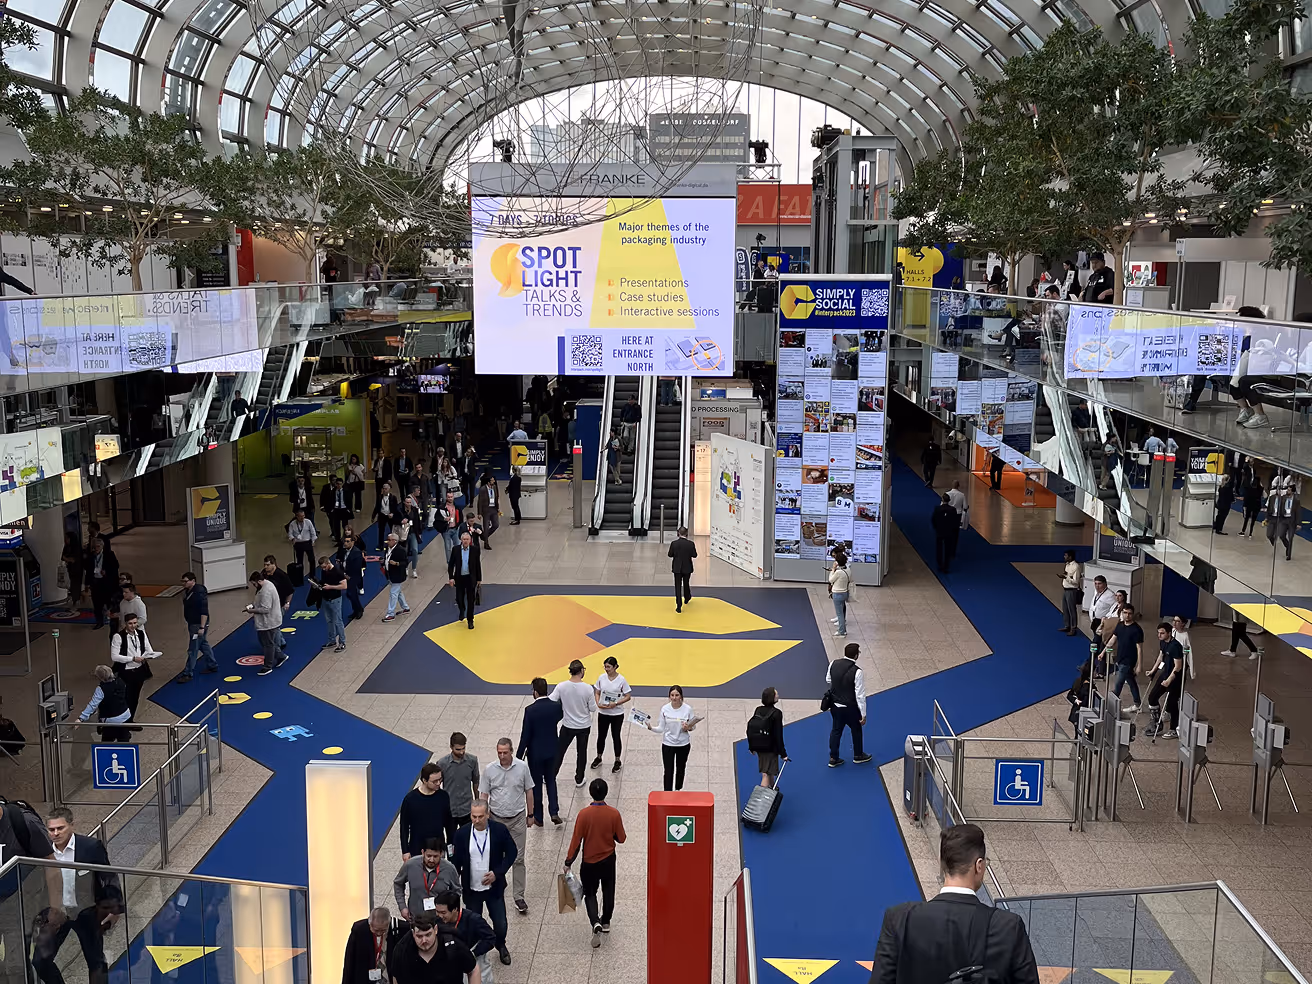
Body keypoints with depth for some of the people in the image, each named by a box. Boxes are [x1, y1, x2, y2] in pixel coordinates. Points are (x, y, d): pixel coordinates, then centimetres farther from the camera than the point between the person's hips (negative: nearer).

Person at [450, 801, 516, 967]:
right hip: (471, 889, 1)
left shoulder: (499, 830, -14)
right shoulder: (462, 833, -11)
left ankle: (501, 947, 37)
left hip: (494, 887, -1)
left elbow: (512, 852, -3)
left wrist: (498, 872, -14)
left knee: (500, 924, 5)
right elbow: (456, 861, 0)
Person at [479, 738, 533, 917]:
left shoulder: (522, 768, -9)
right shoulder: (490, 770, -8)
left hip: (517, 819, -1)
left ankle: (519, 897, 5)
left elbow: (529, 791, 2)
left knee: (518, 858, -1)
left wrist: (530, 815, 6)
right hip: (496, 819, 1)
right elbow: (484, 795, -2)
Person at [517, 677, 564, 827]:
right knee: (551, 781, 19)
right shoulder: (556, 706, -11)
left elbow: (525, 736, -16)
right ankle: (554, 813, 8)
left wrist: (519, 756, -8)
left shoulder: (530, 710, -21)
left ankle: (538, 817, 22)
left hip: (535, 753, -3)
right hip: (551, 751, 3)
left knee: (536, 783, 11)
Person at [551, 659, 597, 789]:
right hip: (584, 726, -1)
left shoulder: (561, 686, -18)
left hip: (567, 726, 1)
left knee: (559, 751, 18)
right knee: (581, 752, 18)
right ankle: (579, 779, 29)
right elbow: (593, 708, -13)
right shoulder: (587, 688, -21)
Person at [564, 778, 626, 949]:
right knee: (608, 891, 23)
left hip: (589, 862, -1)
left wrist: (568, 862, -4)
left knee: (590, 894, 12)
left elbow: (576, 840, -14)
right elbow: (621, 838, -6)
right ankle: (606, 922, 35)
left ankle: (596, 923, -9)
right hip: (608, 860, 2)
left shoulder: (584, 814, -19)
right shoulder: (614, 813, -15)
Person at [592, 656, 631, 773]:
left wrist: (615, 704, -21)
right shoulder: (602, 678, -4)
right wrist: (598, 703, -15)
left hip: (617, 714, -3)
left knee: (616, 737, 8)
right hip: (603, 713, 3)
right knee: (601, 736, 14)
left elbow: (628, 696, -9)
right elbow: (597, 693, 4)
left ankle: (617, 761, 24)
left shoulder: (621, 680, -13)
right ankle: (598, 758, 34)